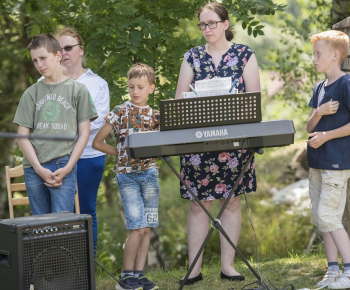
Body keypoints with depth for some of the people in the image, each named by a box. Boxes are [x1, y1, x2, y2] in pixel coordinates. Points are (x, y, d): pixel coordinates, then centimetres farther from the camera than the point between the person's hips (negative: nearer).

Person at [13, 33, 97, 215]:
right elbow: (23, 136, 8)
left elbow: (84, 134, 4)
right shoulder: (31, 93, 11)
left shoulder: (78, 90, 6)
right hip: (34, 168, 3)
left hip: (64, 167, -3)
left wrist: (67, 168, -7)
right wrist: (39, 168, -6)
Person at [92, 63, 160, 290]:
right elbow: (97, 143, 3)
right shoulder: (120, 112, 1)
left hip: (150, 172, 4)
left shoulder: (155, 116, 9)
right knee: (137, 228, -9)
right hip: (127, 175, -4)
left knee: (147, 228, 3)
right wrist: (122, 153, 1)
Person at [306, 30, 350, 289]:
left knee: (328, 216, -11)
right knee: (320, 216, 8)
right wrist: (319, 112, -9)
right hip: (318, 161, 9)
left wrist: (327, 135, -16)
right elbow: (310, 127, 11)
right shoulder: (319, 88, 14)